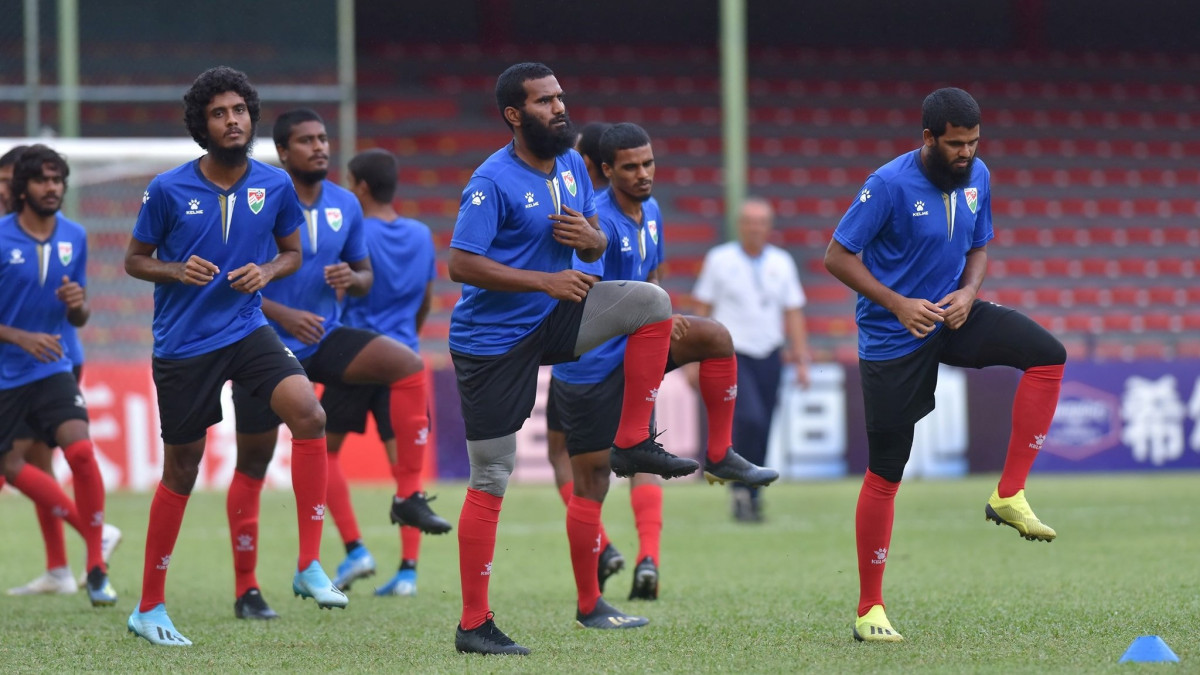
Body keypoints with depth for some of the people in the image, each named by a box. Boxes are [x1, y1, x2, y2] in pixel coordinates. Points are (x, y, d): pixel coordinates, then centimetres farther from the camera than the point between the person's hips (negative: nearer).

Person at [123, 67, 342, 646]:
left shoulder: (275, 185, -1)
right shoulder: (167, 190, -8)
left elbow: (291, 252, 14)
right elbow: (134, 260, 3)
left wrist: (267, 272, -8)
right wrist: (178, 271, -17)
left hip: (247, 331, 2)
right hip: (182, 343, -2)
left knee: (308, 412, -24)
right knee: (181, 471, 5)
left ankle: (309, 565, -17)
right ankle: (149, 608, 20)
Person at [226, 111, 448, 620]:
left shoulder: (345, 205, 3)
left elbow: (365, 277, 13)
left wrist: (351, 279, -11)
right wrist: (283, 314, -24)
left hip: (324, 338, 4)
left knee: (409, 366, -19)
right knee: (253, 465, 2)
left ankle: (407, 499, -16)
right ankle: (246, 591, 13)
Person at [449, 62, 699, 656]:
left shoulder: (570, 164, 5)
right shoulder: (493, 181, -18)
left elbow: (596, 246, 14)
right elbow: (462, 264, -23)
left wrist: (591, 239, -11)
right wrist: (545, 280, -24)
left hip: (550, 319, 7)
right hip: (492, 337, -7)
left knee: (650, 301, -11)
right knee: (490, 480, -5)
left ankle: (632, 443, -5)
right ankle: (473, 624, 2)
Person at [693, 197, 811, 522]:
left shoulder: (782, 262, 9)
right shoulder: (719, 260, 1)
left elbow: (793, 312, 10)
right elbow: (702, 309, 3)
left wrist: (801, 359, 4)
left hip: (769, 356, 4)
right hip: (731, 352, -4)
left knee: (761, 432, 3)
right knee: (749, 419, -21)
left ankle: (750, 496, 18)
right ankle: (741, 490, -9)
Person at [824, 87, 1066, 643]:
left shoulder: (977, 176, -1)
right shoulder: (890, 184, -19)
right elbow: (837, 256, -14)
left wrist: (968, 290, -8)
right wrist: (897, 304, -22)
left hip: (951, 316, 5)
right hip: (892, 339, -5)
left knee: (1047, 354, -17)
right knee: (885, 474, -2)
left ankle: (1009, 495, -11)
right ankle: (868, 611, 9)